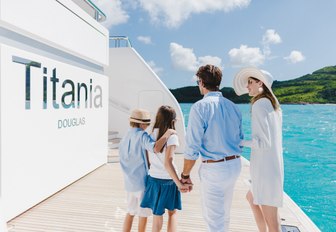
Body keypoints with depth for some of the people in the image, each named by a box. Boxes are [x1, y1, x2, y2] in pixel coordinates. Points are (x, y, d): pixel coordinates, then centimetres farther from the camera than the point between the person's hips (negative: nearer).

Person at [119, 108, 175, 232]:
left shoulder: (124, 139, 5)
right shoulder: (142, 135, -17)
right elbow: (156, 148, -36)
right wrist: (168, 133, -25)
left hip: (129, 182, 7)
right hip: (142, 181, -7)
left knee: (130, 212, 21)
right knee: (143, 214, 12)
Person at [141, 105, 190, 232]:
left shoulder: (151, 135, 0)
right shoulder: (172, 136, -16)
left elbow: (149, 160, 5)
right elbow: (167, 163, -24)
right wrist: (179, 184, -21)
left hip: (153, 179, 4)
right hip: (168, 180, -3)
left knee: (157, 216, 17)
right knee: (172, 212, 19)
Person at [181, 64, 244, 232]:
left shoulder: (200, 107, -16)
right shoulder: (233, 106, 5)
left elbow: (192, 147, -18)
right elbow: (240, 140, 11)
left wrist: (185, 175, -7)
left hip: (213, 168, -7)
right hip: (234, 165, 8)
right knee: (224, 215, 26)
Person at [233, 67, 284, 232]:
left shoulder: (259, 104, -16)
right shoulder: (274, 105, 12)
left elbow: (264, 142, -20)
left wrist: (240, 142, -7)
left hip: (265, 167, -10)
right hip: (273, 165, 10)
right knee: (251, 198, 29)